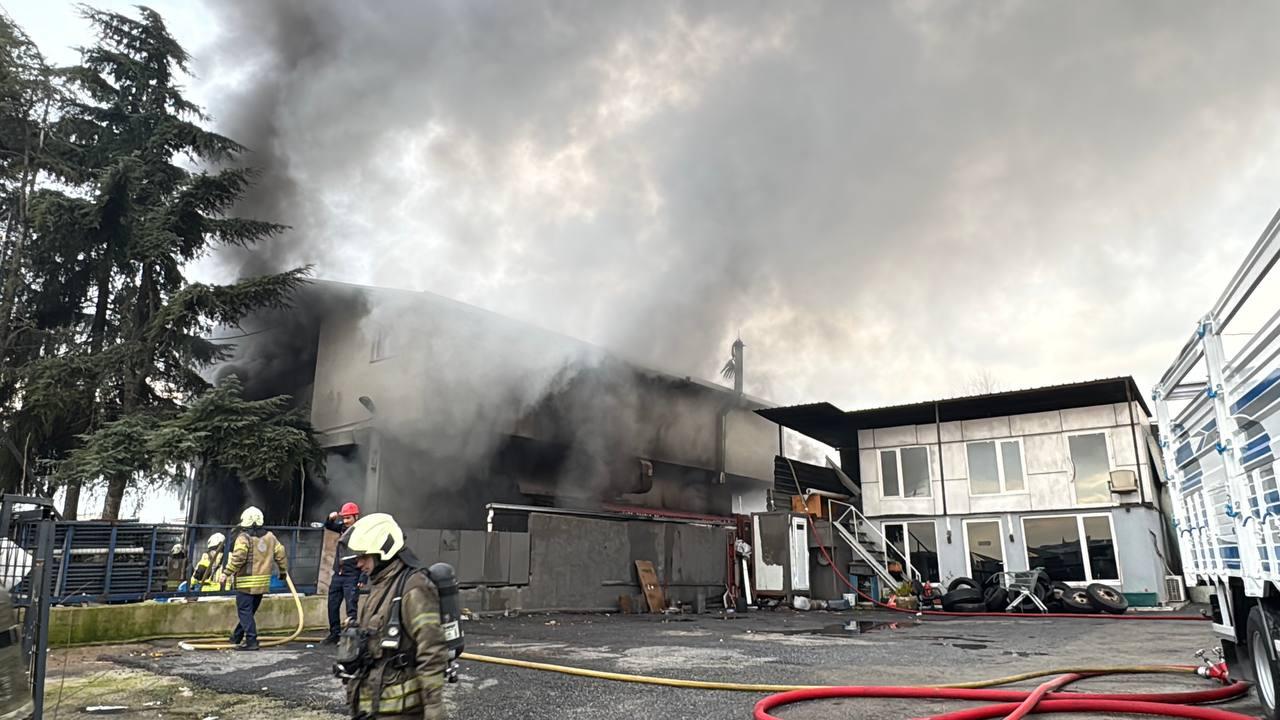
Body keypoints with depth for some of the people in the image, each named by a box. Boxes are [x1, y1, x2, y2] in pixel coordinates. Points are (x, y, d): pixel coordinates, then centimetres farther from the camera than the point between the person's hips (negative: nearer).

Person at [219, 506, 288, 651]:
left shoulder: (243, 538, -10)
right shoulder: (270, 537, 9)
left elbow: (238, 558, -20)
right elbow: (280, 553, 11)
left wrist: (226, 573, -12)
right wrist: (283, 571, 22)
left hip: (246, 583, -7)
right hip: (263, 583, 7)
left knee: (245, 612, -1)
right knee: (250, 610, 18)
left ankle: (251, 641, -6)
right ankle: (236, 637, 33)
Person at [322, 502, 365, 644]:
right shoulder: (343, 527, 5)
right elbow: (328, 526, 22)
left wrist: (363, 578, -23)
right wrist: (331, 518, -2)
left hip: (352, 576, -8)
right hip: (338, 574, 8)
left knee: (351, 606, -10)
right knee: (332, 606, 13)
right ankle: (334, 634, 24)